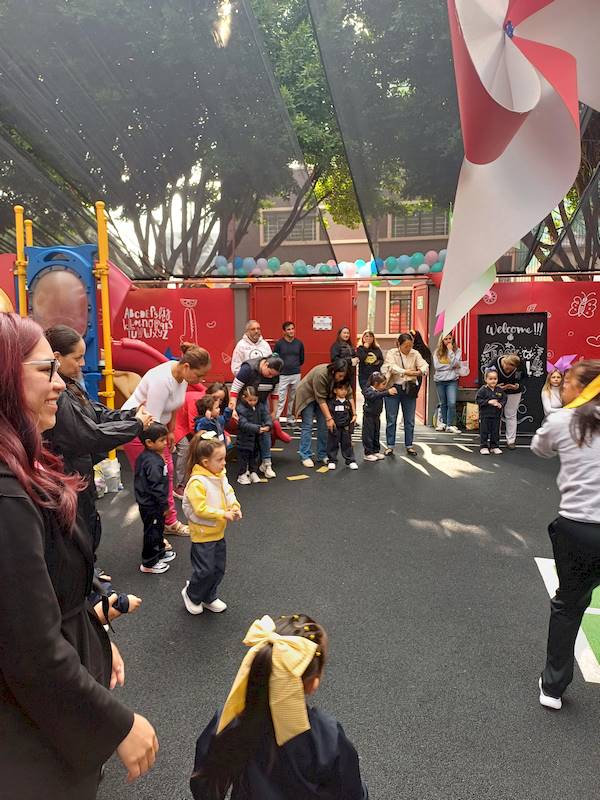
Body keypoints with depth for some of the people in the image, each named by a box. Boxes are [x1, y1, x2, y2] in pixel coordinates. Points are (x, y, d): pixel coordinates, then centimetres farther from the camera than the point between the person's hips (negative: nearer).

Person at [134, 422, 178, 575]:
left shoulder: (144, 456, 3)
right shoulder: (153, 462, -29)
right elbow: (157, 487, -27)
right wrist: (164, 505, -16)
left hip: (147, 502, 10)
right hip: (152, 505, -10)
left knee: (158, 529, 25)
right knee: (152, 532, 5)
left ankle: (160, 553, 42)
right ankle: (148, 563, 19)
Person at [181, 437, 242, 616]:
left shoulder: (220, 476, 0)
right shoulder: (197, 482, -25)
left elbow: (229, 493, 7)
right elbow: (201, 509, -27)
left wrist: (235, 507, -12)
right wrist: (223, 514, -24)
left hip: (218, 532, 8)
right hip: (203, 534, -8)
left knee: (218, 568, 16)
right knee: (205, 570, -1)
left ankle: (209, 598, 36)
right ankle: (191, 594, 27)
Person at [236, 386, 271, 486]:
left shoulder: (260, 407, -1)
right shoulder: (241, 408, -20)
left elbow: (266, 416, -5)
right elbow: (244, 424, -29)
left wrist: (268, 425, -28)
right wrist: (257, 428, -38)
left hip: (257, 438, 6)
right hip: (245, 438, -6)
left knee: (255, 454, 18)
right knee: (243, 455, 5)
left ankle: (253, 472, 33)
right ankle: (242, 474, 18)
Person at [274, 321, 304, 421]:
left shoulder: (299, 343, 4)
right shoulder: (279, 344, -3)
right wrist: (281, 368, 4)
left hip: (296, 375, 3)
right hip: (282, 375, -3)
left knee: (293, 398, 10)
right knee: (281, 399, -5)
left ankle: (291, 418, 21)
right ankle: (276, 419, -3)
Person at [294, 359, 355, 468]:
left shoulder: (341, 377, -19)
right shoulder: (320, 374, -37)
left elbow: (349, 394, -14)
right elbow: (320, 399, -34)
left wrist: (354, 413, -22)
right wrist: (329, 418, -33)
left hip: (324, 395, 6)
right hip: (307, 394, -6)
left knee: (324, 425, 0)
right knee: (307, 425, -9)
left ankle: (322, 455, 7)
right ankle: (305, 456, -5)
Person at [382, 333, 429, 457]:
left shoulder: (415, 354, 3)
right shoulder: (391, 353, -6)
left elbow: (424, 364, -10)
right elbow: (392, 367, -22)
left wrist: (420, 371, -34)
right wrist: (406, 372, -36)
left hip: (409, 389, 3)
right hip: (394, 388, -3)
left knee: (410, 420, 8)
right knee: (391, 419, 3)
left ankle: (409, 445, 19)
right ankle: (390, 446, 13)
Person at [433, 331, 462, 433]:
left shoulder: (457, 350, 1)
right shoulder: (437, 351, 5)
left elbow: (454, 364, -13)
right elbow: (436, 366, -6)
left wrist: (450, 350, -11)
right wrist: (450, 366, -10)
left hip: (452, 380, -2)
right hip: (439, 380, 2)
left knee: (452, 403, -12)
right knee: (443, 403, 13)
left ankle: (450, 425, -6)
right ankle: (442, 423, 24)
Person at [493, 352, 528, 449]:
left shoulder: (521, 364, -25)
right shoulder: (495, 363, -28)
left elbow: (524, 377, -6)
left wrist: (519, 386, -26)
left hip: (514, 392, 0)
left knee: (511, 415, 7)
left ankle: (511, 440, 17)